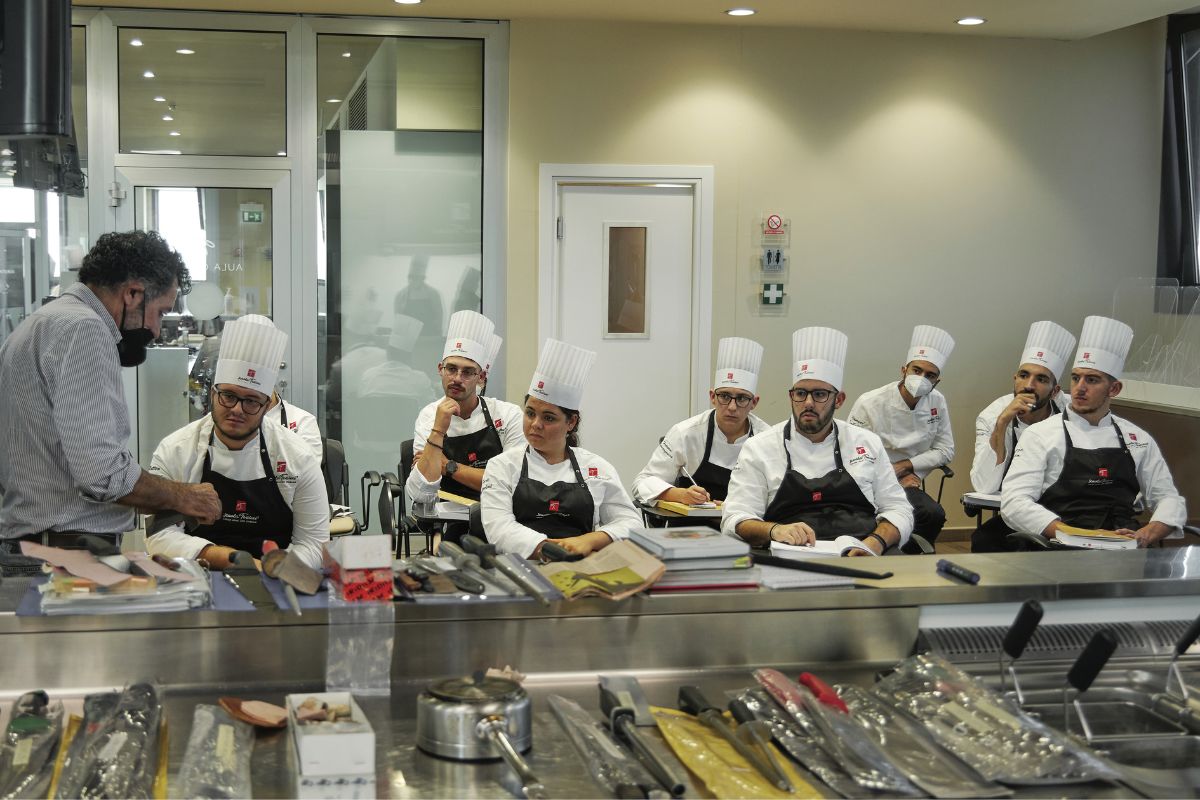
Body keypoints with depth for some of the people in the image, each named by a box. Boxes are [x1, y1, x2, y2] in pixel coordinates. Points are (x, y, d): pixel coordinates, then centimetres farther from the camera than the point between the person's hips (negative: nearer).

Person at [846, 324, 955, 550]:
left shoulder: (937, 402, 5)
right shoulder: (870, 404, -9)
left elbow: (945, 451, 9)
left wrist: (904, 466, -5)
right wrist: (896, 479, -10)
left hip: (908, 484, 4)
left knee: (934, 515, -27)